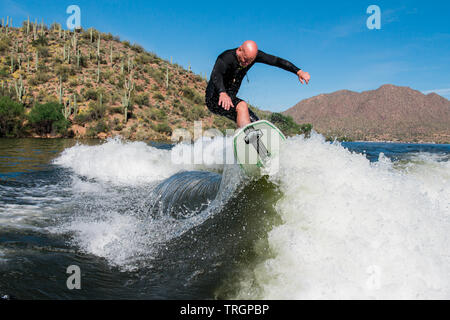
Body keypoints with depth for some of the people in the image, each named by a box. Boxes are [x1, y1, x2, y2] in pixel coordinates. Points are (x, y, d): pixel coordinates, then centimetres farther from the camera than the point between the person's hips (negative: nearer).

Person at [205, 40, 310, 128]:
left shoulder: (254, 55, -6)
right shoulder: (226, 57, -24)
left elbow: (277, 61, -7)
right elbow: (215, 75, -43)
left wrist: (298, 72, -19)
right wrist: (223, 93, -63)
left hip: (230, 98, 8)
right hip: (215, 99, -7)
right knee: (242, 106, -35)